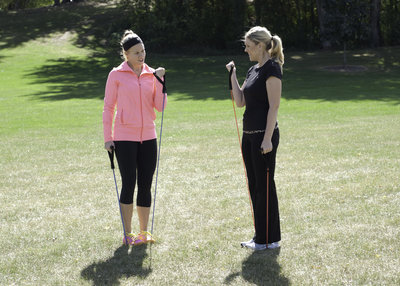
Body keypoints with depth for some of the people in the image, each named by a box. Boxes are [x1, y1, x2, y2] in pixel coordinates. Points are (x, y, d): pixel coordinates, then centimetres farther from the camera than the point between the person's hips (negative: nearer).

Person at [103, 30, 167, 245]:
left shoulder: (151, 74, 9)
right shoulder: (116, 75, -1)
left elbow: (160, 106, 4)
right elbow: (108, 107, 1)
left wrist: (159, 82, -6)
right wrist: (107, 137, -3)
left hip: (148, 137, 4)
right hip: (124, 137, -4)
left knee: (145, 185, 6)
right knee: (129, 184, -1)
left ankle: (144, 232, 16)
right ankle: (128, 234, 8)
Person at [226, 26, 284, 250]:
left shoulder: (271, 68, -12)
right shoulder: (253, 70, 15)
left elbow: (274, 106, -17)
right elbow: (240, 102, 15)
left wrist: (268, 139, -21)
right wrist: (232, 76, 8)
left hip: (264, 134, -10)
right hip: (249, 134, 10)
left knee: (264, 185, -3)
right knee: (254, 186, 13)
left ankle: (270, 239, 6)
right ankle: (260, 237, 21)